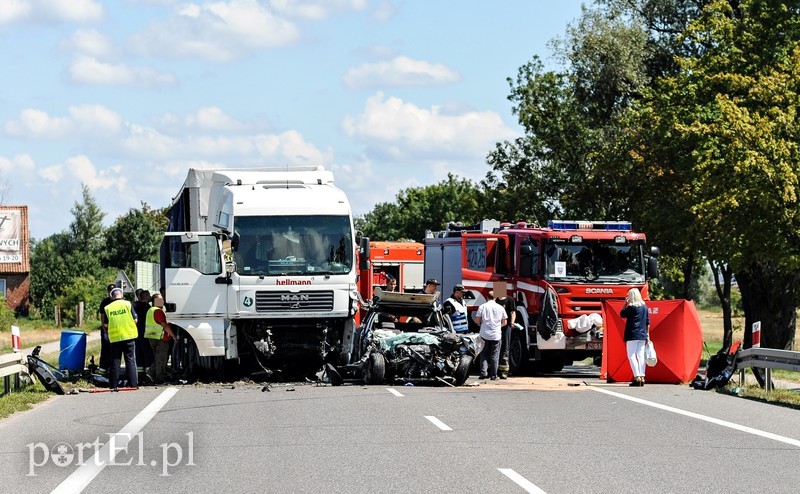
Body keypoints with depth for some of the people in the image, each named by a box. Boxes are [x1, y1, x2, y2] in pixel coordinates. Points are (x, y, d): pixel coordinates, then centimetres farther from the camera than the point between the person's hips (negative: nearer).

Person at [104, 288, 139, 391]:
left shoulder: (108, 308, 2)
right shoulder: (127, 304, -2)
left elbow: (106, 325, 4)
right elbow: (135, 320, 0)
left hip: (114, 338, 1)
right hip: (128, 336, -1)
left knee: (115, 362, 7)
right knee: (130, 360, 3)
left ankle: (114, 385, 5)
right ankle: (133, 383, -2)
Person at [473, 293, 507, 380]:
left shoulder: (482, 306, -3)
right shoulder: (500, 308, 3)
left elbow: (477, 320, -4)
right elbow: (504, 322, 9)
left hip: (485, 334, -1)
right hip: (496, 335, 1)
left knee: (484, 355, 9)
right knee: (494, 356, 6)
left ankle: (483, 373, -1)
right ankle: (493, 375, 5)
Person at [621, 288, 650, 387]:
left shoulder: (631, 307, -11)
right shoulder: (644, 307, 8)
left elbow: (622, 314, 1)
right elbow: (648, 322, 12)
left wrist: (625, 303, 5)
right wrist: (647, 334, 18)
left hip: (632, 335, -6)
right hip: (642, 335, 6)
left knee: (631, 356, -3)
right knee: (641, 356, 8)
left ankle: (637, 377, -13)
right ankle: (642, 377, 4)